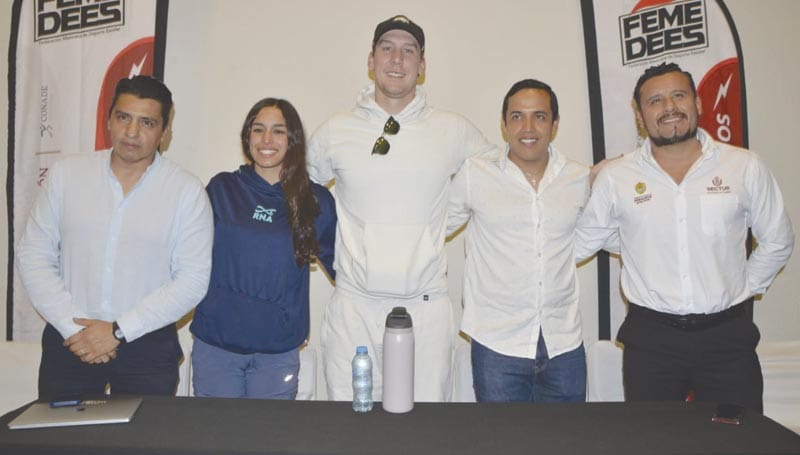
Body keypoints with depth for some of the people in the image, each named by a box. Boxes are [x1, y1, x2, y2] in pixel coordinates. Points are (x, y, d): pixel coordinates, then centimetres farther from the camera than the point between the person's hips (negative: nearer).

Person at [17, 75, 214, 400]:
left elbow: (192, 279, -11)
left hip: (148, 347, -2)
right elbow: (33, 256, 2)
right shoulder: (65, 174, 2)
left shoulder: (187, 191, -7)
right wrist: (73, 327, -8)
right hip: (67, 341, 2)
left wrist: (118, 331, -14)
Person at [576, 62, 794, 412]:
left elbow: (777, 241, 13)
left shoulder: (745, 167, 3)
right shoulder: (615, 177, -1)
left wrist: (743, 289, 8)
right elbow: (578, 244, 5)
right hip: (650, 338, -1)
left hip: (727, 334, 1)